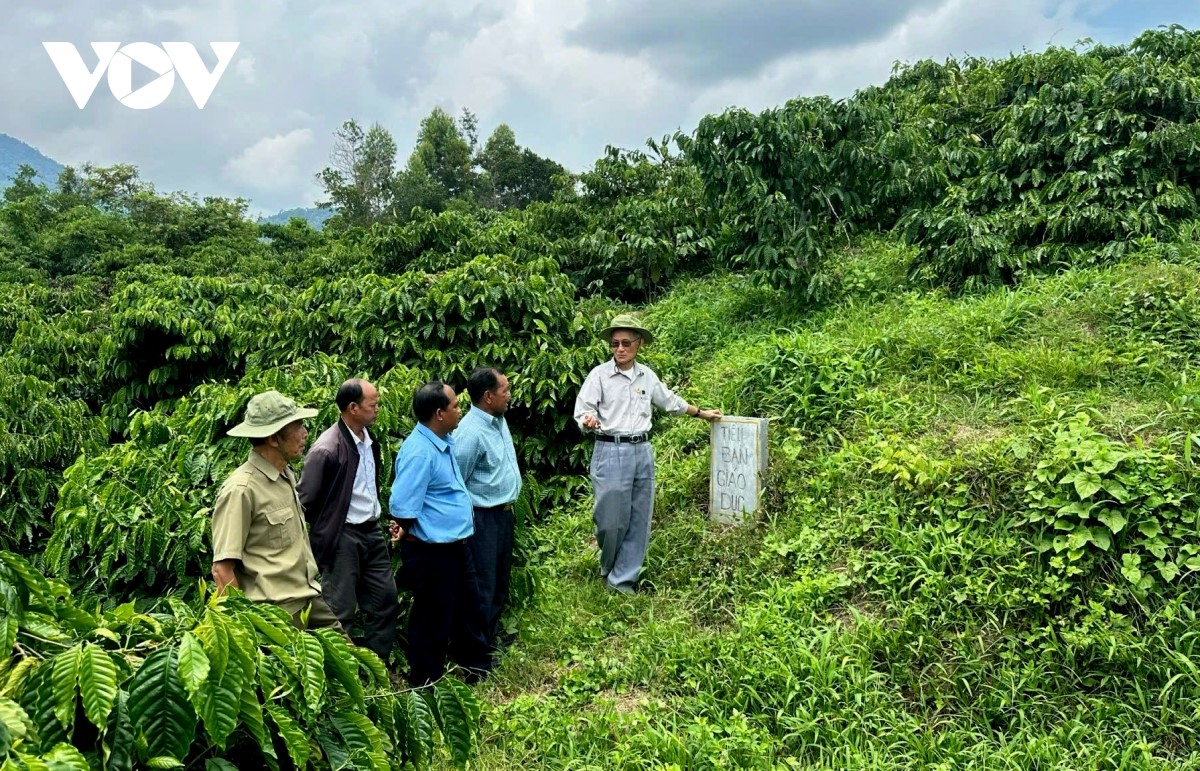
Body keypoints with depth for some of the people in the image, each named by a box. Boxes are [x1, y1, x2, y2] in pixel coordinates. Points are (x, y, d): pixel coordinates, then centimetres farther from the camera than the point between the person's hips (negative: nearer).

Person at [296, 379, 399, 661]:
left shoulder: (369, 440, 4)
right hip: (341, 538, -8)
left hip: (372, 532, 8)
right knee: (340, 611, 3)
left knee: (385, 600, 14)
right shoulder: (326, 449, -20)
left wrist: (376, 514, 14)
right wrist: (325, 529, -2)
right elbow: (304, 500, -13)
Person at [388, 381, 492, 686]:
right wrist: (408, 532, -7)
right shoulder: (419, 452, -26)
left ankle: (478, 668, 43)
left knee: (469, 608, 24)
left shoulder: (445, 442, 4)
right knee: (433, 620, 8)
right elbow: (402, 507, -25)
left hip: (456, 544, 9)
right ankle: (426, 684, 27)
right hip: (431, 552, -9)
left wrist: (464, 515, 5)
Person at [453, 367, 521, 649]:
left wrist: (510, 510, 17)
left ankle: (492, 637, 35)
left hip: (504, 513, 9)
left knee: (500, 583, 20)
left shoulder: (499, 420, 4)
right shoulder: (470, 433, -23)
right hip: (483, 518, -9)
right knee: (482, 587, 3)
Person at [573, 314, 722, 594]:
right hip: (611, 452, -5)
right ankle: (607, 568, 26)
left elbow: (670, 401, 26)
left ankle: (621, 579, 17)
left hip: (642, 452, 5)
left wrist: (701, 413, 34)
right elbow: (582, 411, -8)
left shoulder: (647, 375, 10)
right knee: (611, 519, -3)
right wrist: (589, 421, -31)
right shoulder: (599, 375, -5)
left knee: (639, 520, 6)